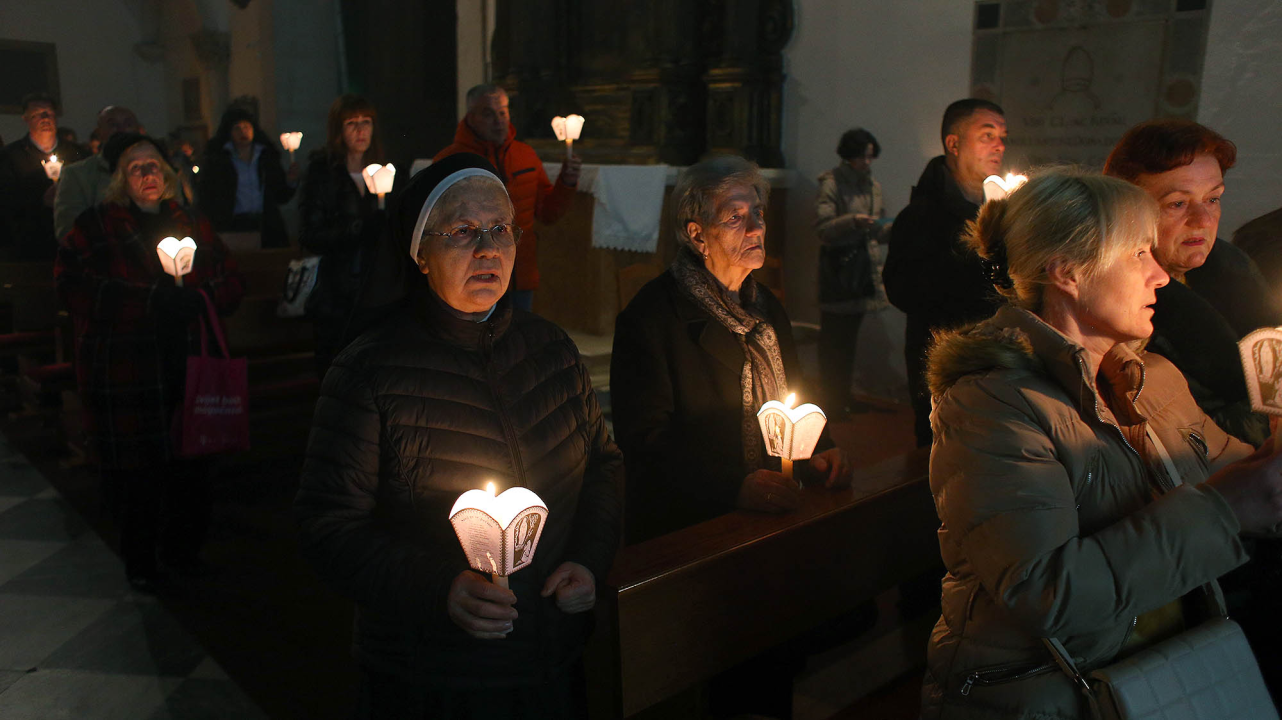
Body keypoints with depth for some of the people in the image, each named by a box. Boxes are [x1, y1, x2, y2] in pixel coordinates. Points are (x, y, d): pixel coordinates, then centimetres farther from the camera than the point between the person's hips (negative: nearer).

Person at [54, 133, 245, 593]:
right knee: (133, 467, 0)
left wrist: (199, 298, -8)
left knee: (190, 460, 4)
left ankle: (182, 547, 24)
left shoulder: (193, 226, 16)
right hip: (123, 369, -2)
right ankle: (140, 560, 17)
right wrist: (150, 300, -15)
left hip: (186, 364, 3)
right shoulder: (95, 227, 7)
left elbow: (231, 282, 14)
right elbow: (74, 287, -5)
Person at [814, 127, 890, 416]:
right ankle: (833, 401, 3)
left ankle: (842, 398, 21)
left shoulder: (873, 186, 15)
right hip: (837, 267, -6)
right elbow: (822, 228, -14)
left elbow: (878, 229, 20)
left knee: (849, 337, 12)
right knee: (834, 339, -5)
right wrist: (853, 222, -28)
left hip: (862, 267, 7)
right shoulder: (832, 183, -6)